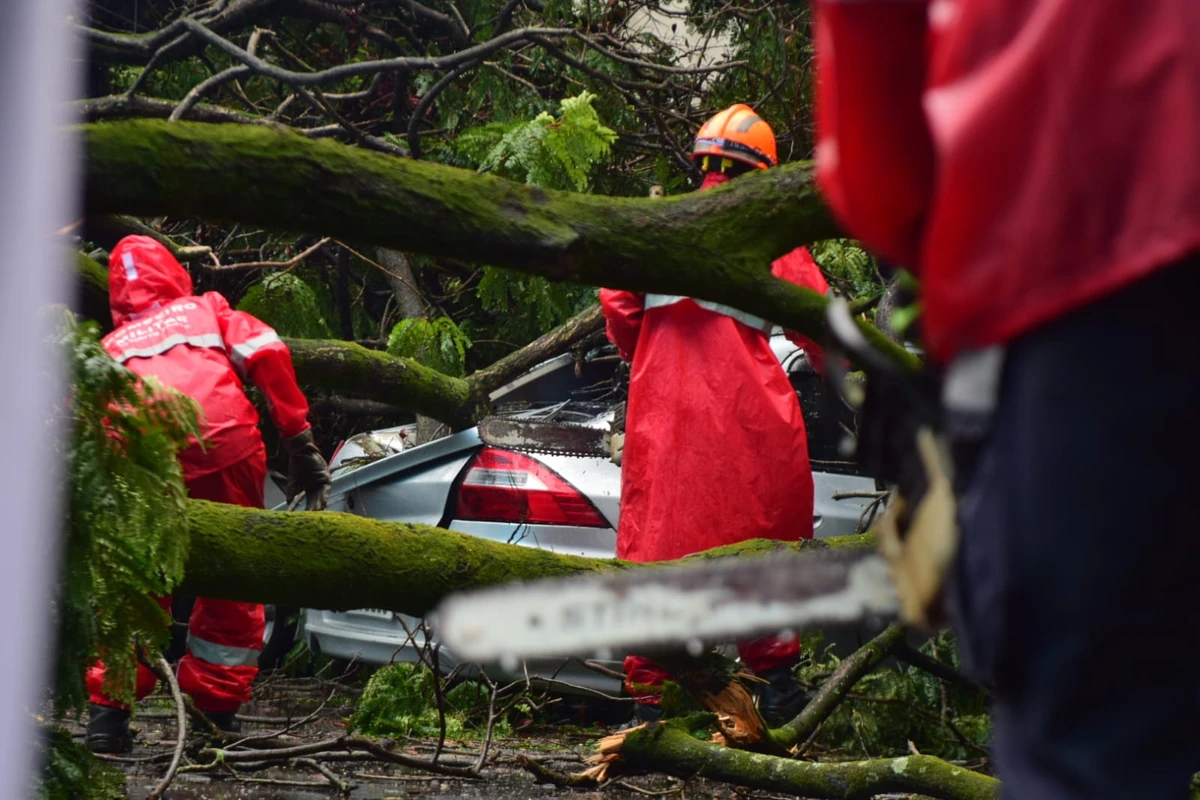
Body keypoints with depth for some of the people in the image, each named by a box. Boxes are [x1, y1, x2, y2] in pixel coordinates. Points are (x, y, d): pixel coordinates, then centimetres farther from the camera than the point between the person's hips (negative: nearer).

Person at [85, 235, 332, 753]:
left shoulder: (109, 348, 32)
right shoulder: (207, 312, 29)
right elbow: (266, 354, 11)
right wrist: (300, 441, 9)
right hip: (222, 440, -1)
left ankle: (107, 715, 14)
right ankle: (216, 713, 15)